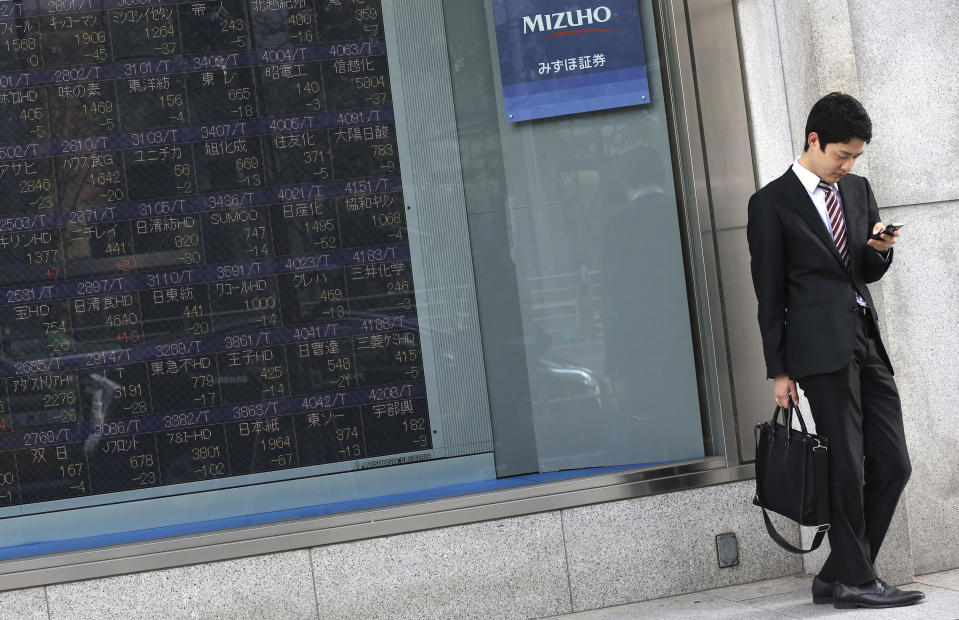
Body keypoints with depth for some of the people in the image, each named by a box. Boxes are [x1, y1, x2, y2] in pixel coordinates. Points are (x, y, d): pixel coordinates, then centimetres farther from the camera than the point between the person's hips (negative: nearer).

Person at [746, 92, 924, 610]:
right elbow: (769, 293, -1)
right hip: (822, 348, -7)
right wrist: (778, 369, -3)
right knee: (846, 467, -5)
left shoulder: (858, 190, 17)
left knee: (892, 465, 4)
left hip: (866, 342, 7)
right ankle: (854, 581, 6)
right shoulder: (772, 204, -1)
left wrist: (880, 249, -1)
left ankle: (838, 575, 14)